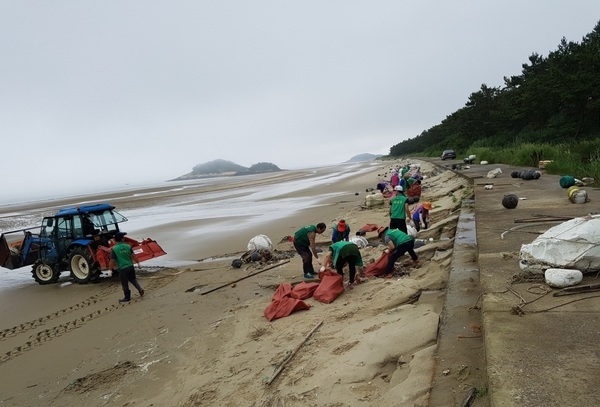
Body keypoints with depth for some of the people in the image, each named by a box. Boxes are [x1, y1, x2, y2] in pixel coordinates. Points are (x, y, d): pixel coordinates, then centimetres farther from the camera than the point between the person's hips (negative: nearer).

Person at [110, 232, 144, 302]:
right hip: (130, 266, 4)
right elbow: (133, 256, -3)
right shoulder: (128, 246, -1)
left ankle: (127, 297, 21)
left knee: (125, 284, 9)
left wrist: (111, 268, 1)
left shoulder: (114, 249, -10)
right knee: (133, 279, 26)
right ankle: (140, 288, 8)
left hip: (122, 269, -4)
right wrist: (138, 263, 9)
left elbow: (112, 261, -12)